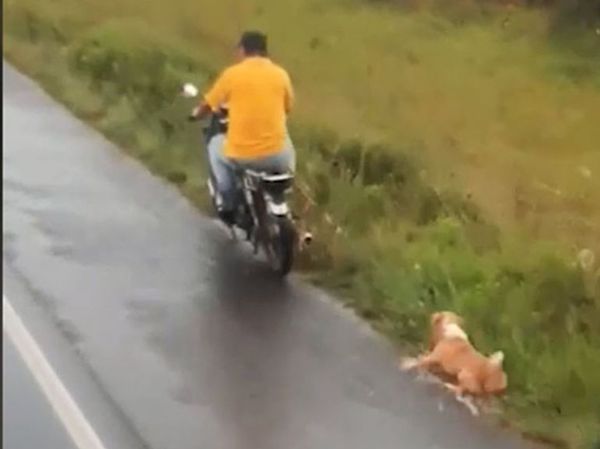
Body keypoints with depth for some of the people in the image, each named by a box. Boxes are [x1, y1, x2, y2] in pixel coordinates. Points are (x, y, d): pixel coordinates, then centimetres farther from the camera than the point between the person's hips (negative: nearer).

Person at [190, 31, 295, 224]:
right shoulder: (281, 74, 3)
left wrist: (196, 114, 32)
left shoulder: (232, 74, -2)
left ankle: (229, 205, 32)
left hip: (240, 156, -1)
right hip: (275, 156, 1)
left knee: (215, 145, 33)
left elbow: (207, 106, 8)